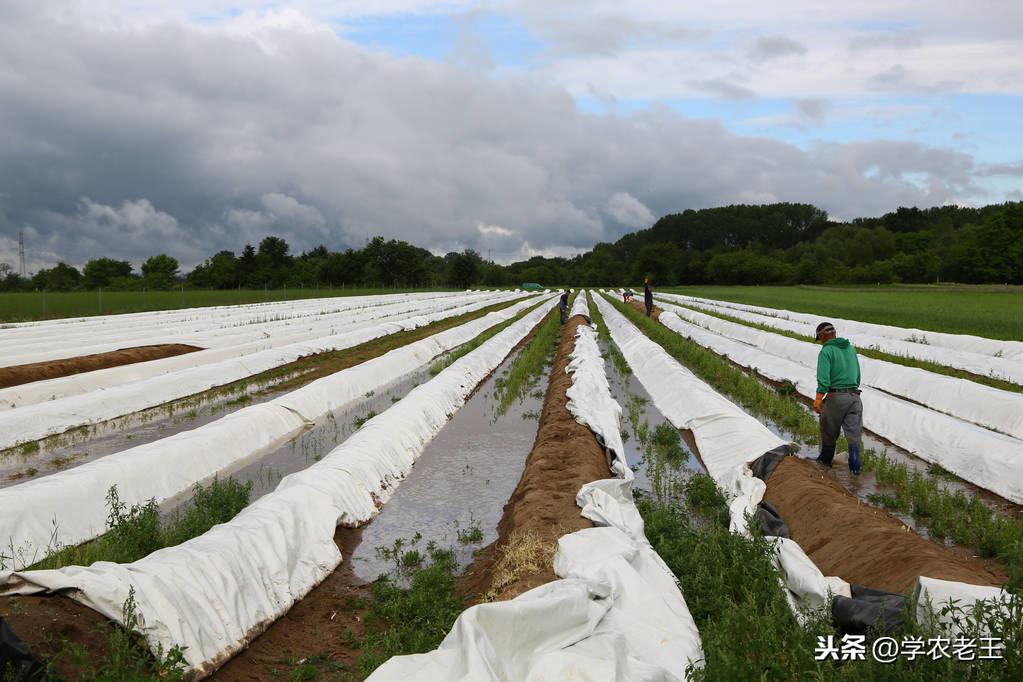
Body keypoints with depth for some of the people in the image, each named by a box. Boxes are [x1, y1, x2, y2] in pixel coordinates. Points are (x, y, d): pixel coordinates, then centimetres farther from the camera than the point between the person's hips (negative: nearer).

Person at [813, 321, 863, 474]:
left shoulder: (826, 351, -8)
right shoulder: (850, 348, 12)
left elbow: (823, 378, -17)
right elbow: (857, 375, 18)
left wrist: (818, 400, -14)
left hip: (836, 396, -5)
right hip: (854, 396, 5)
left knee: (829, 431, 12)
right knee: (854, 431, 5)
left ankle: (826, 459, 27)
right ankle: (855, 466, 2)